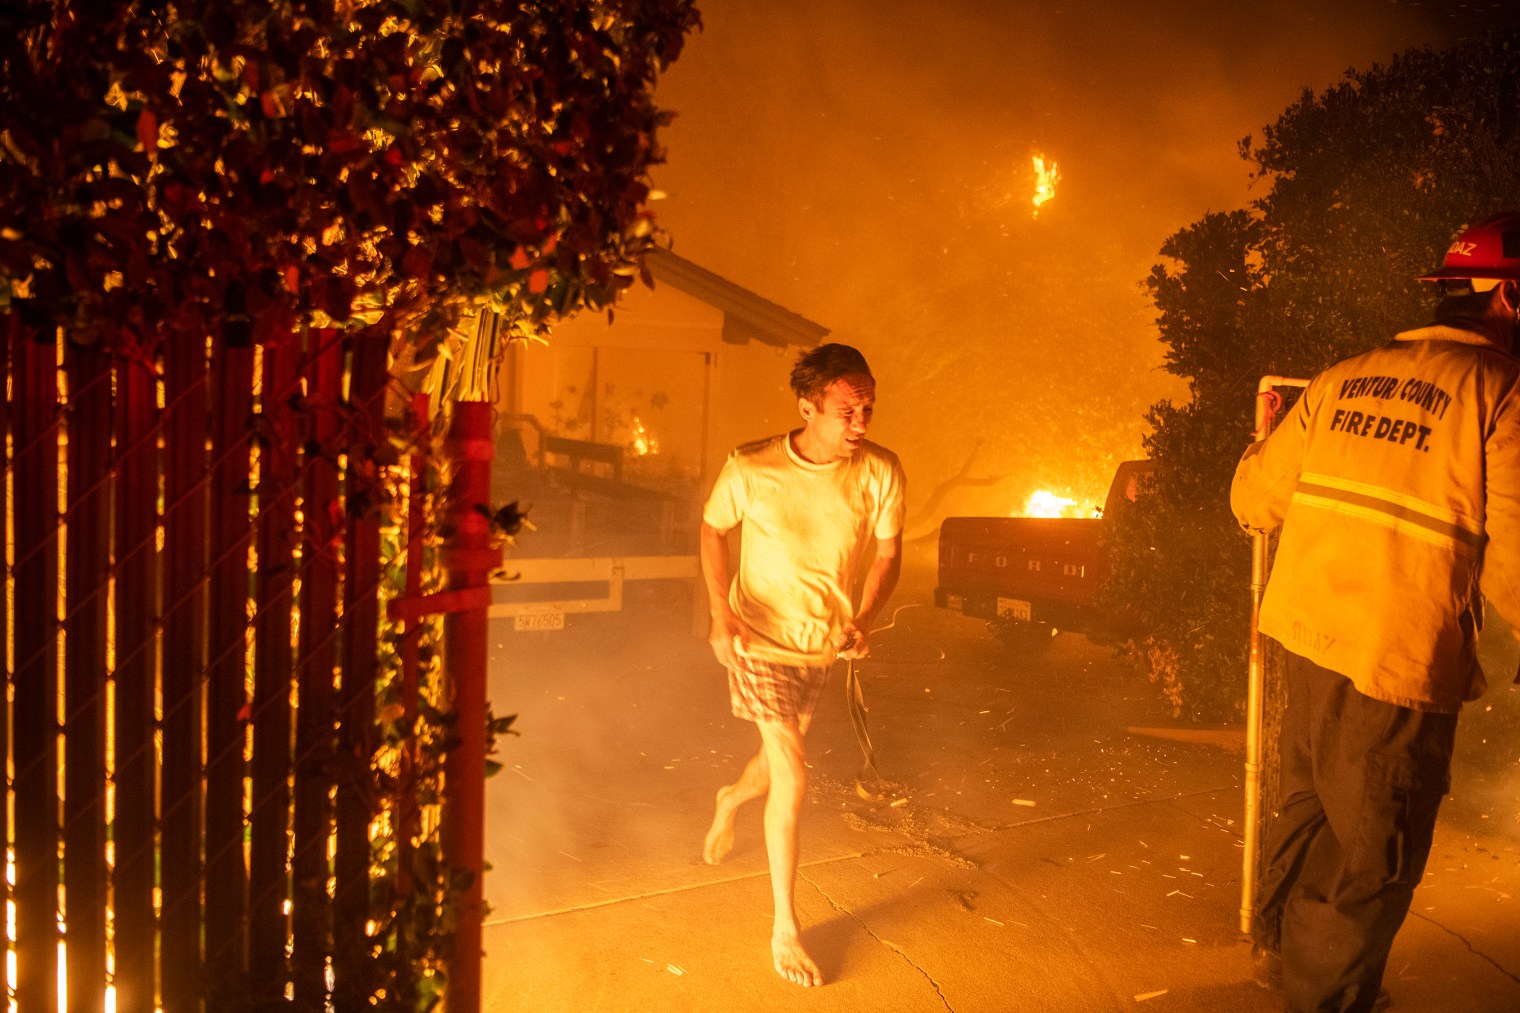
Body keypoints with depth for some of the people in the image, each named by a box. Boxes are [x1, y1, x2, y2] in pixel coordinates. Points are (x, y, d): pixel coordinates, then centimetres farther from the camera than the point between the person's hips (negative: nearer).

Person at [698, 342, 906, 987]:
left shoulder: (881, 471, -17)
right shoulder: (750, 469, -21)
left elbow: (888, 553, -8)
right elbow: (713, 528, -4)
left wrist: (862, 620, -25)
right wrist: (720, 610, -17)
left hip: (824, 643, 4)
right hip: (760, 639, -4)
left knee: (783, 758, 23)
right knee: (793, 778, -9)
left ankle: (732, 799, 61)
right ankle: (785, 930, 7)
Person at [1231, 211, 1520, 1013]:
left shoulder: (1344, 379, 6)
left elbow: (1254, 498, 13)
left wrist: (1260, 455, 35)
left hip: (1306, 632, 7)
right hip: (1398, 657, -7)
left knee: (1311, 797, 27)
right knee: (1374, 857, 10)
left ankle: (1278, 939, 45)